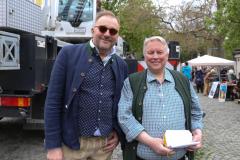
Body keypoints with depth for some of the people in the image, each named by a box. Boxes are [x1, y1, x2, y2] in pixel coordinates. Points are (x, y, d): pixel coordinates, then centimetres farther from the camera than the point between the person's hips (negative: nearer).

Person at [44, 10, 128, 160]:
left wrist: (119, 133, 5)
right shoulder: (69, 54, -6)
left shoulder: (122, 65, 6)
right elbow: (53, 101, -8)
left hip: (105, 143, 4)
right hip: (72, 142, -3)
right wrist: (53, 145, -10)